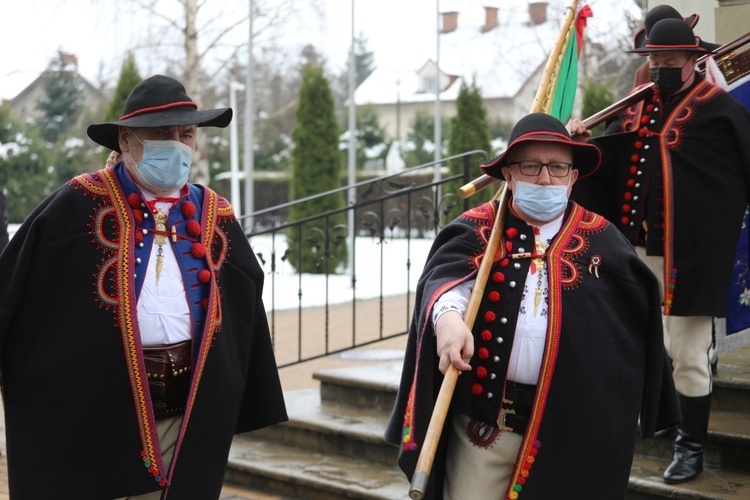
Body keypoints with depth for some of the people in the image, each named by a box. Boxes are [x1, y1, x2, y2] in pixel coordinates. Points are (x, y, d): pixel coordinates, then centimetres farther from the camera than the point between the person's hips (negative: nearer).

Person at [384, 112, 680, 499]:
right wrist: (448, 316, -40)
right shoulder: (477, 230, 3)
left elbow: (639, 322, 11)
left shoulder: (600, 240, 5)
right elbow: (446, 278, -16)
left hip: (571, 425, 1)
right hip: (483, 422, -1)